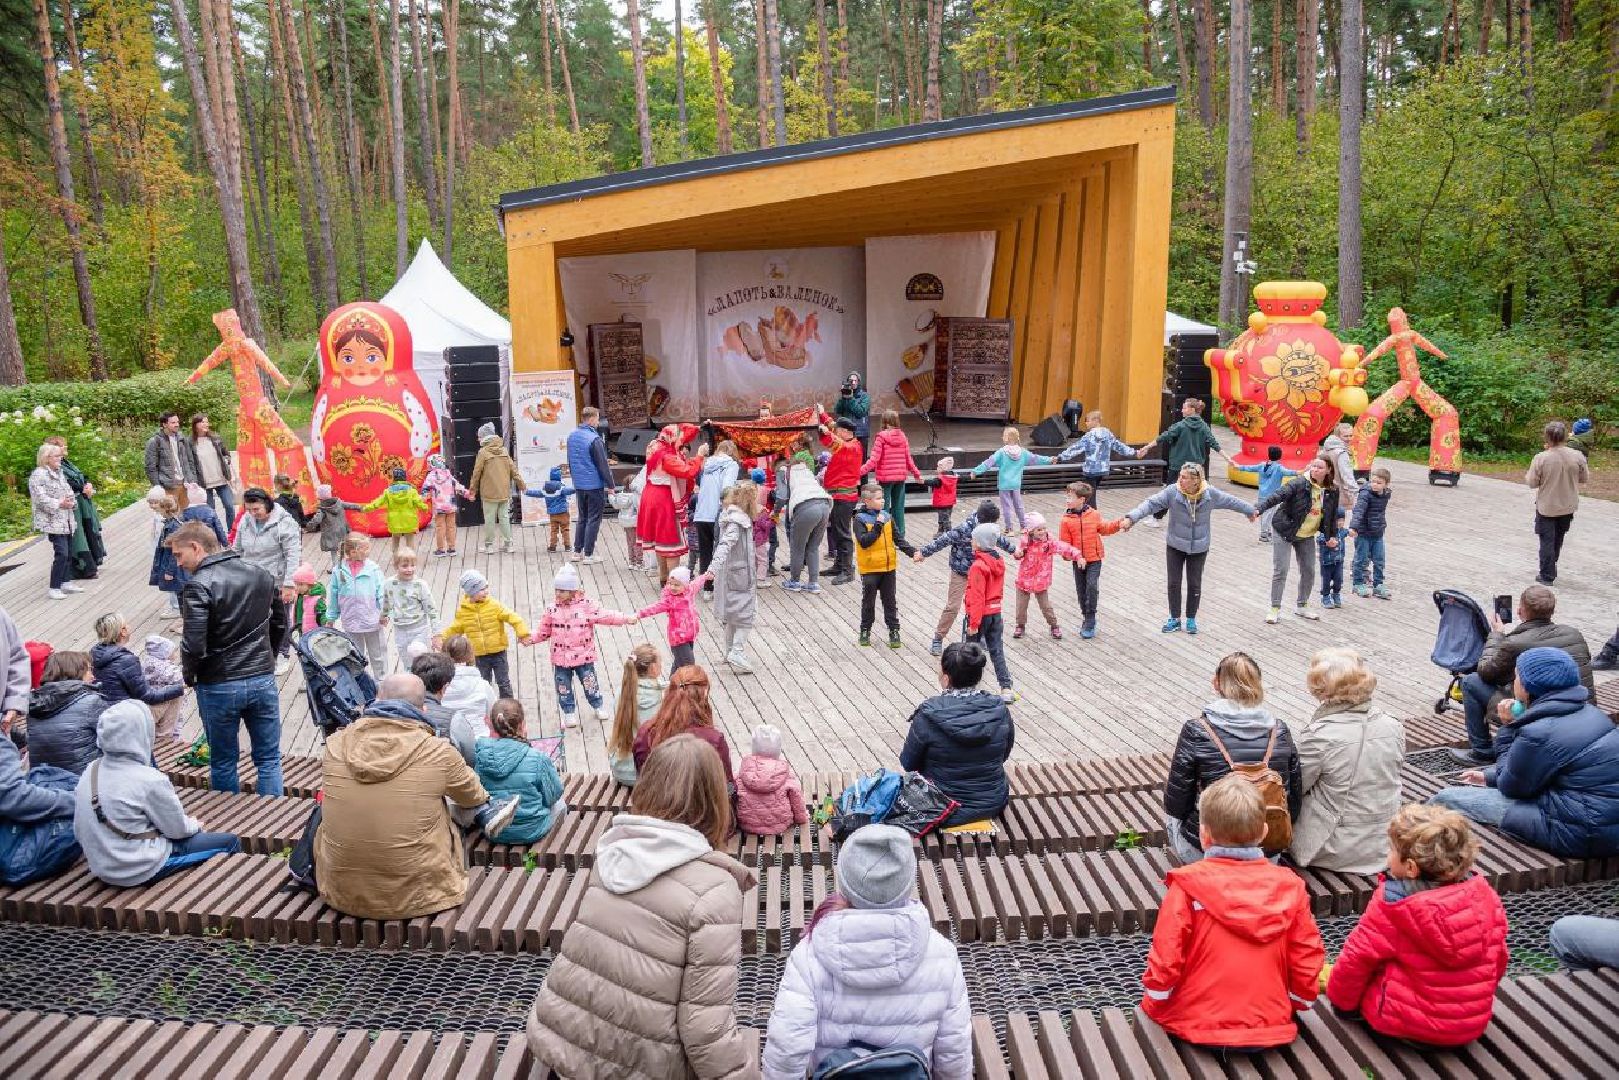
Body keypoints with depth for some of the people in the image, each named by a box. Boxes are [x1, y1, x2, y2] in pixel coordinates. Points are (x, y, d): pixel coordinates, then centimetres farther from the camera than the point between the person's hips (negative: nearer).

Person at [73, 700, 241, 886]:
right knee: (229, 841, 5)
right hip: (140, 871, -8)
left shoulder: (90, 771, -4)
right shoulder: (149, 780, -24)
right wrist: (194, 825, 11)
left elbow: (79, 831, 7)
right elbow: (178, 829, -12)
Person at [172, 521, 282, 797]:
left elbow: (194, 645, -18)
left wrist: (189, 675, -1)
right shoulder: (261, 575, 4)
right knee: (269, 759, 12)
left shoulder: (199, 586, -15)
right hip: (264, 681, 4)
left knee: (222, 763, 14)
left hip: (218, 688, -4)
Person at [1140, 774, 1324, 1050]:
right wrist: (1298, 1002, 19)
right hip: (1269, 1029, 4)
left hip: (1196, 1025, -3)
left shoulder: (1187, 885, -14)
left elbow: (1165, 956, -13)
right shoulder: (1290, 886, -4)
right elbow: (1307, 957, 2)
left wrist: (1153, 1002, 4)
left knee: (1144, 1014, 22)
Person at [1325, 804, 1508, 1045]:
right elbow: (1498, 955, 6)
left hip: (1407, 1023, -5)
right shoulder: (1483, 893, -7)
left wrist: (1340, 997, 6)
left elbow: (1358, 958, -12)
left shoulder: (1392, 904, -19)